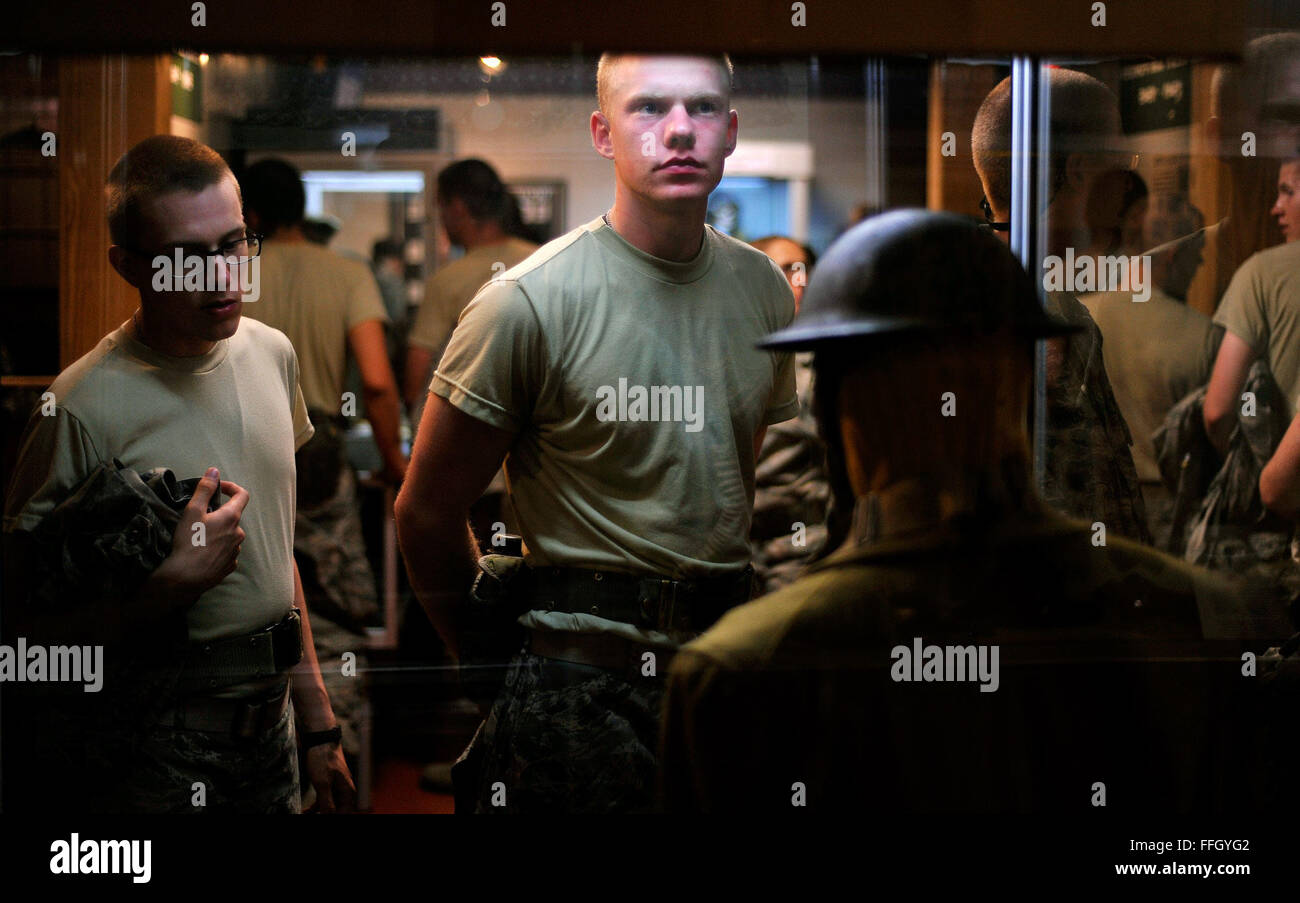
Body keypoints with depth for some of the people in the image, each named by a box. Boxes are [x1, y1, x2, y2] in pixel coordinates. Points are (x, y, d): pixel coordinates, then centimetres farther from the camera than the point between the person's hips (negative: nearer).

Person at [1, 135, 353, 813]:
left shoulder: (272, 355, 4)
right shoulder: (84, 407, -19)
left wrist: (317, 721, 16)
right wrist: (179, 580, -25)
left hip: (269, 729, 7)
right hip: (151, 755, -6)